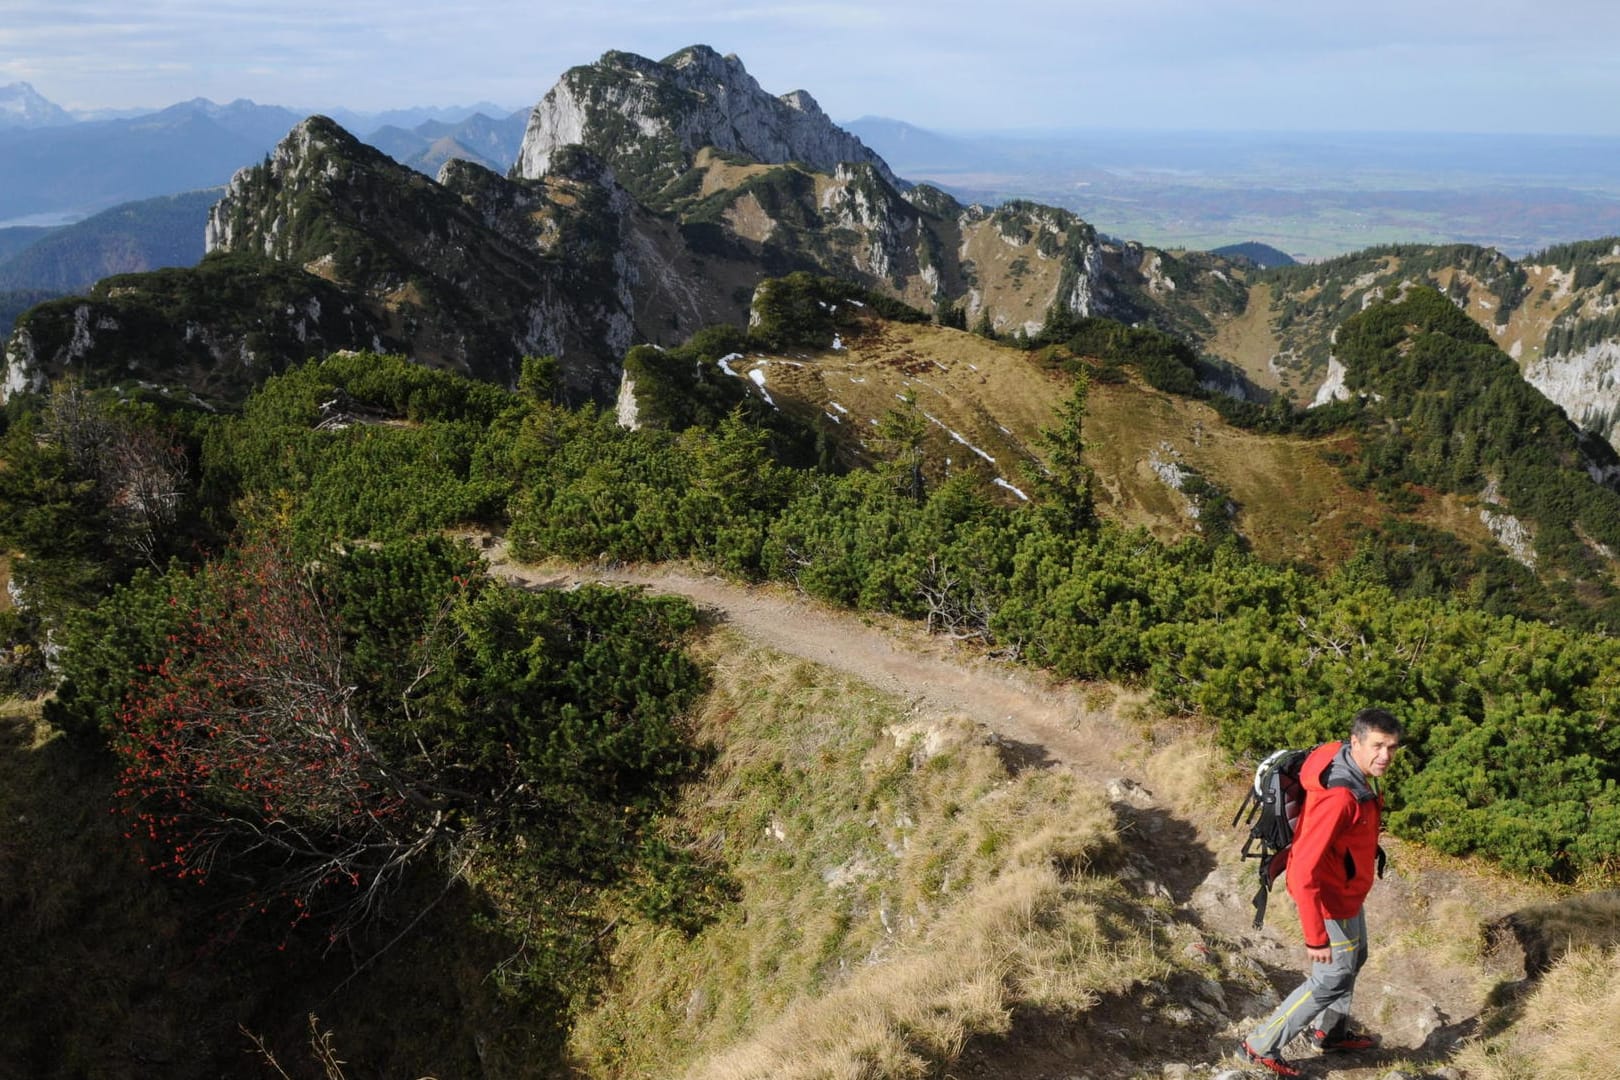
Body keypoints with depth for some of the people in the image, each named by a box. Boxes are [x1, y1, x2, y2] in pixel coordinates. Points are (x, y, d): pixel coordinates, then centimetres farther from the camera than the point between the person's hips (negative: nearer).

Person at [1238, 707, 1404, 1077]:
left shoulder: (1359, 773, -7)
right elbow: (1305, 870, -34)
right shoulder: (1338, 797, -37)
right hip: (1330, 898, -9)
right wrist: (1315, 936, -29)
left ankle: (1330, 1031, 50)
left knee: (1353, 960, 27)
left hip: (1347, 890, 9)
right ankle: (1262, 1046, 19)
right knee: (1333, 977, 6)